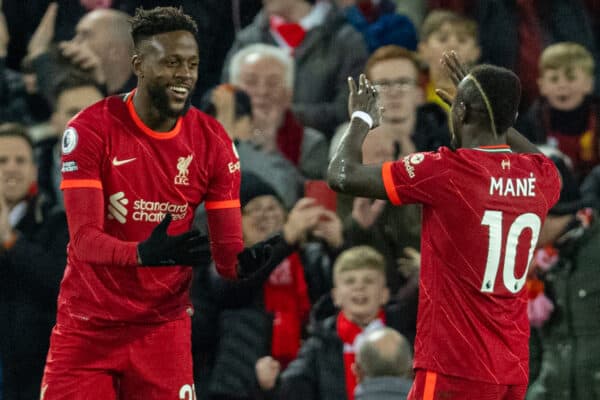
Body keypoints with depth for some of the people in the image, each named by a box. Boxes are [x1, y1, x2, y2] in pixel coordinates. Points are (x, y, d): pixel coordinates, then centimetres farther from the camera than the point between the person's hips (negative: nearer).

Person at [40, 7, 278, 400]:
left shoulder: (213, 141, -4)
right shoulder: (91, 129, -13)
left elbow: (226, 248, -5)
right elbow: (84, 238, -21)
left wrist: (242, 263, -30)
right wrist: (143, 254, -41)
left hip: (164, 325, 2)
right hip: (89, 324, -2)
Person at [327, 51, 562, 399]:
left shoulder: (446, 171, -13)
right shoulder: (540, 177, 4)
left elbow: (342, 176, -6)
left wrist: (362, 119, 12)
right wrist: (491, 111, 36)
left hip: (455, 370, -6)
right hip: (514, 370, 6)